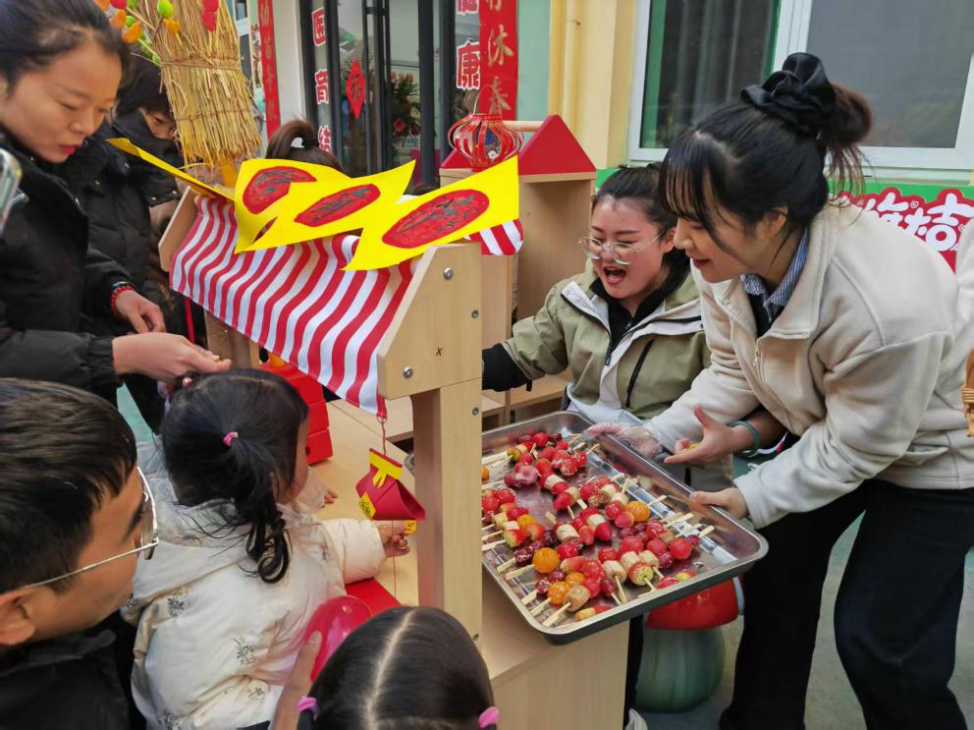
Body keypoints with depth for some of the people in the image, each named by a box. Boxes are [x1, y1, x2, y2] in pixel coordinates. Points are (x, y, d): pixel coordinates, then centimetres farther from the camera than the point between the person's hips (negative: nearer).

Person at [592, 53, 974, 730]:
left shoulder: (888, 305, -40)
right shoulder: (729, 260, -22)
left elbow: (857, 446, -25)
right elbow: (732, 371, -8)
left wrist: (755, 496, -25)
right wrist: (658, 435, -19)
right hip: (829, 429, 6)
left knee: (879, 638, -1)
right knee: (774, 565, 13)